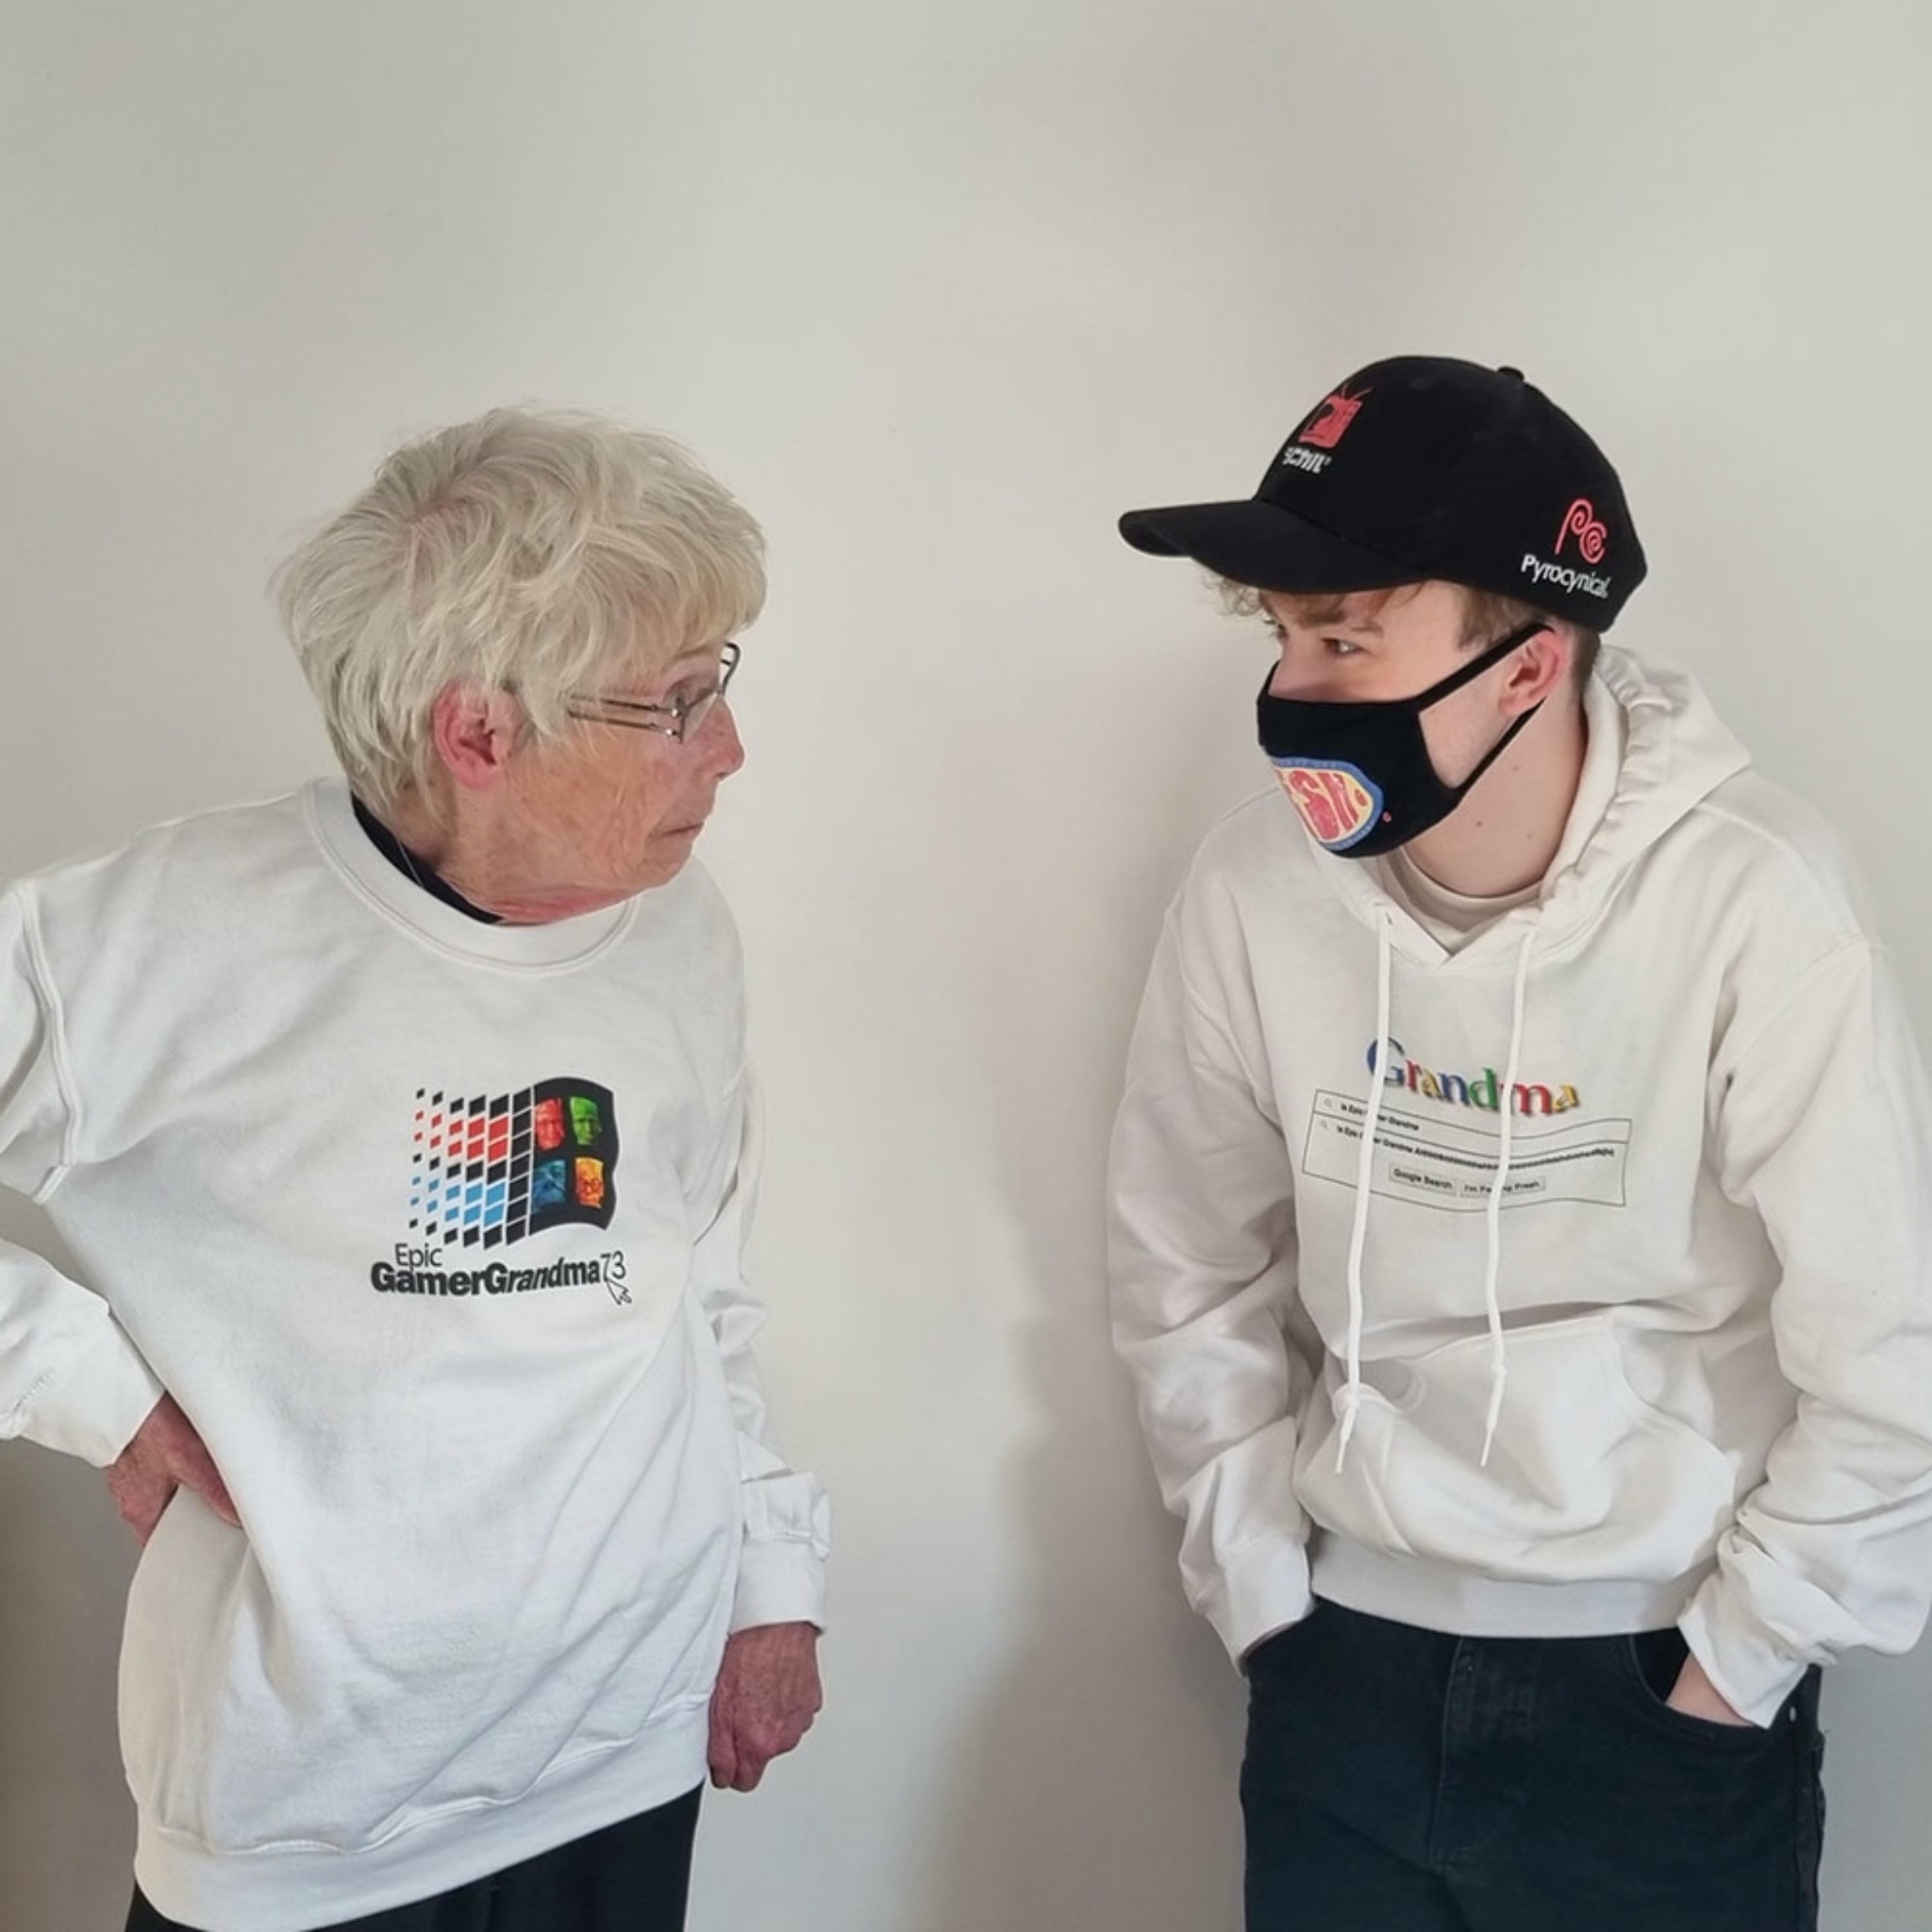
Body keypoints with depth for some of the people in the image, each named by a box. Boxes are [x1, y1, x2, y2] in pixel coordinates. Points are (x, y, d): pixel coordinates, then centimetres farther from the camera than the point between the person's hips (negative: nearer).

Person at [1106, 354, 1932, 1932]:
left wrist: (1733, 1664, -7)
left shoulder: (1751, 906, -19)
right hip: (1347, 1668, 3)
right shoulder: (1256, 887, -10)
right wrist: (1258, 1586, 3)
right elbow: (1188, 1272, 2)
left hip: (1659, 1690, -2)